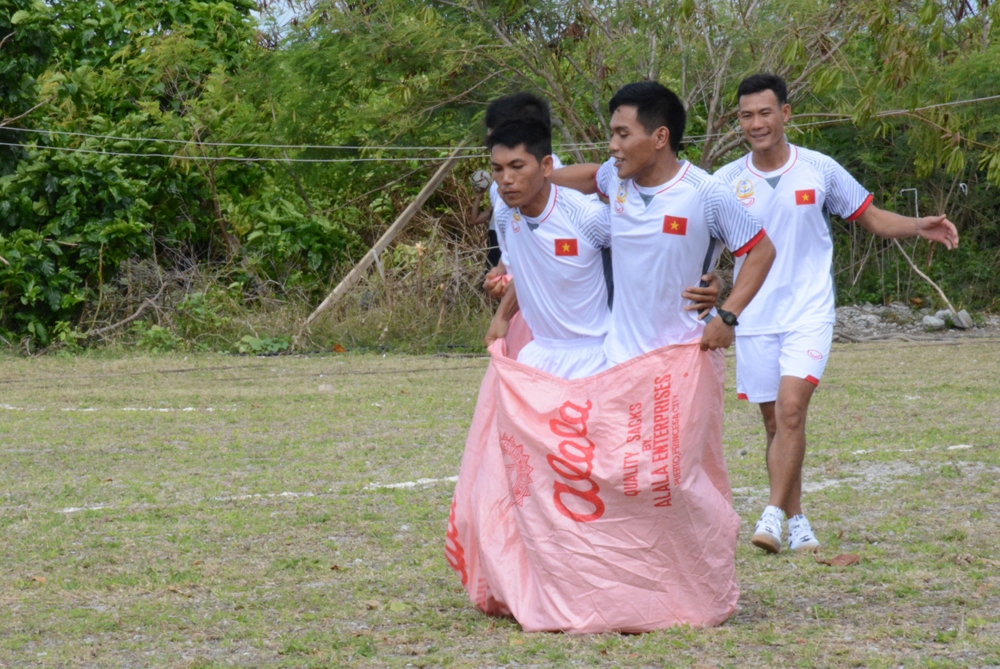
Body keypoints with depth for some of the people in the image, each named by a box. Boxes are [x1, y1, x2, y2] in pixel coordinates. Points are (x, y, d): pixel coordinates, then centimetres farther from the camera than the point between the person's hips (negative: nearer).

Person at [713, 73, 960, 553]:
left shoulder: (819, 170, 0)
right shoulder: (727, 181, 2)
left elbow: (871, 218, 9)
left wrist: (919, 227, -8)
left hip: (808, 311, -2)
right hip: (754, 319, 2)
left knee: (791, 408, -19)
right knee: (775, 422, 6)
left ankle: (774, 514, -18)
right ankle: (796, 520, 18)